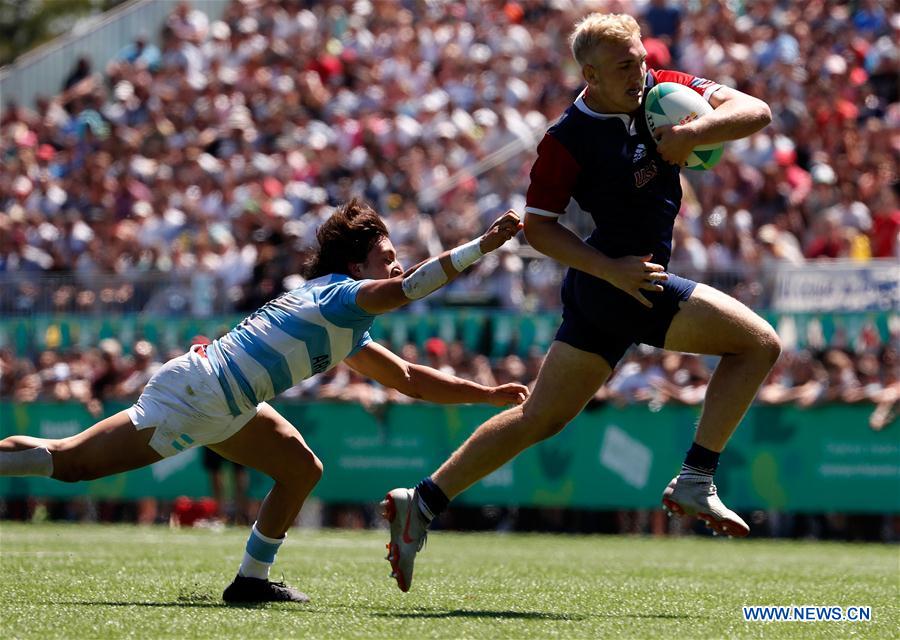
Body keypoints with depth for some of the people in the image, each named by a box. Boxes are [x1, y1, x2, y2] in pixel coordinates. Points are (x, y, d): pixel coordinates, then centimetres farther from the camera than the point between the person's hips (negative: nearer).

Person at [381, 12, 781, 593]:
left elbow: (756, 111, -3)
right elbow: (538, 226, -11)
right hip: (615, 285, -7)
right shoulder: (568, 139, -15)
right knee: (758, 342, -9)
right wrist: (612, 268, -21)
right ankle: (696, 480, -7)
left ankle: (422, 502, 12)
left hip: (612, 284, 7)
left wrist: (694, 132, -21)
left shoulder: (665, 90, 2)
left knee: (542, 416, 11)